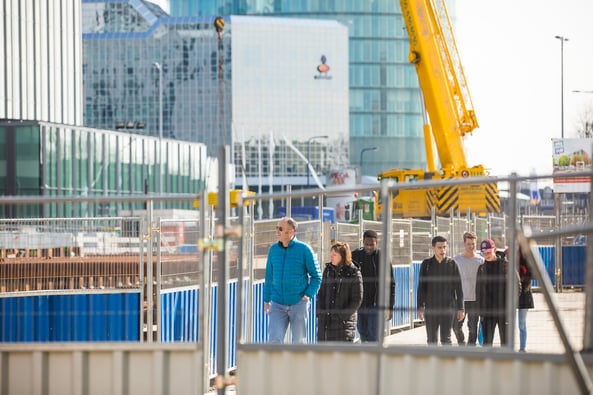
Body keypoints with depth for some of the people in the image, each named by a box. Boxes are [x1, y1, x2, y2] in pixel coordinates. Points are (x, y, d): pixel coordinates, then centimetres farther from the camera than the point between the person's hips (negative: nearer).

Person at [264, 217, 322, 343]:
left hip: (299, 304, -2)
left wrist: (308, 295, -10)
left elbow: (316, 276, 1)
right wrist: (266, 300, 15)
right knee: (275, 340, -11)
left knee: (299, 341, 7)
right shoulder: (273, 249, 7)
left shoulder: (304, 249, -4)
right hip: (278, 304, 2)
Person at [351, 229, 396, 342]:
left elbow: (390, 283, -2)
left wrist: (390, 307, -4)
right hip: (359, 302, 3)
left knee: (373, 334, -9)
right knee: (362, 332, 10)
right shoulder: (355, 256, 2)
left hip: (376, 303, -3)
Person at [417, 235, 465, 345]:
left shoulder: (451, 264, 1)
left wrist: (460, 308, 0)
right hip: (430, 308, 2)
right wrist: (420, 307, -2)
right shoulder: (427, 264, 3)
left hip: (447, 307, -2)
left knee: (446, 339, -5)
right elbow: (421, 287, 5)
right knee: (431, 340, 6)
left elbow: (458, 288, 4)